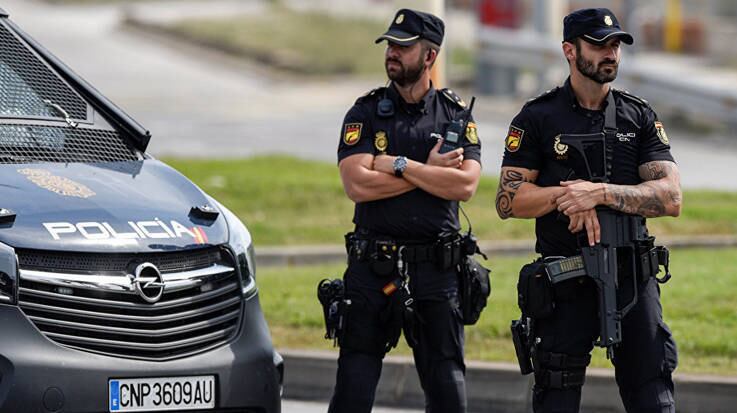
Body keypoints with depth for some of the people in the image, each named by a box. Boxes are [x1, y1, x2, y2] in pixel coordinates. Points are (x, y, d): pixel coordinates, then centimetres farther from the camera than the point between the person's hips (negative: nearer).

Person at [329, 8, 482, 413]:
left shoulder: (456, 114, 6)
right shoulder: (365, 113, 3)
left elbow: (465, 184, -9)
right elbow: (358, 185, -12)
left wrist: (398, 165, -12)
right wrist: (430, 171, -9)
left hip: (436, 270, 1)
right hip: (372, 268, -1)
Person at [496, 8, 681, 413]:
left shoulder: (640, 117, 8)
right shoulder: (538, 118, 3)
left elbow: (670, 197, -3)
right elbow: (508, 201, -2)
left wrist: (601, 193, -16)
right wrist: (564, 196, -18)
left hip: (632, 277, 1)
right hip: (565, 284, -1)